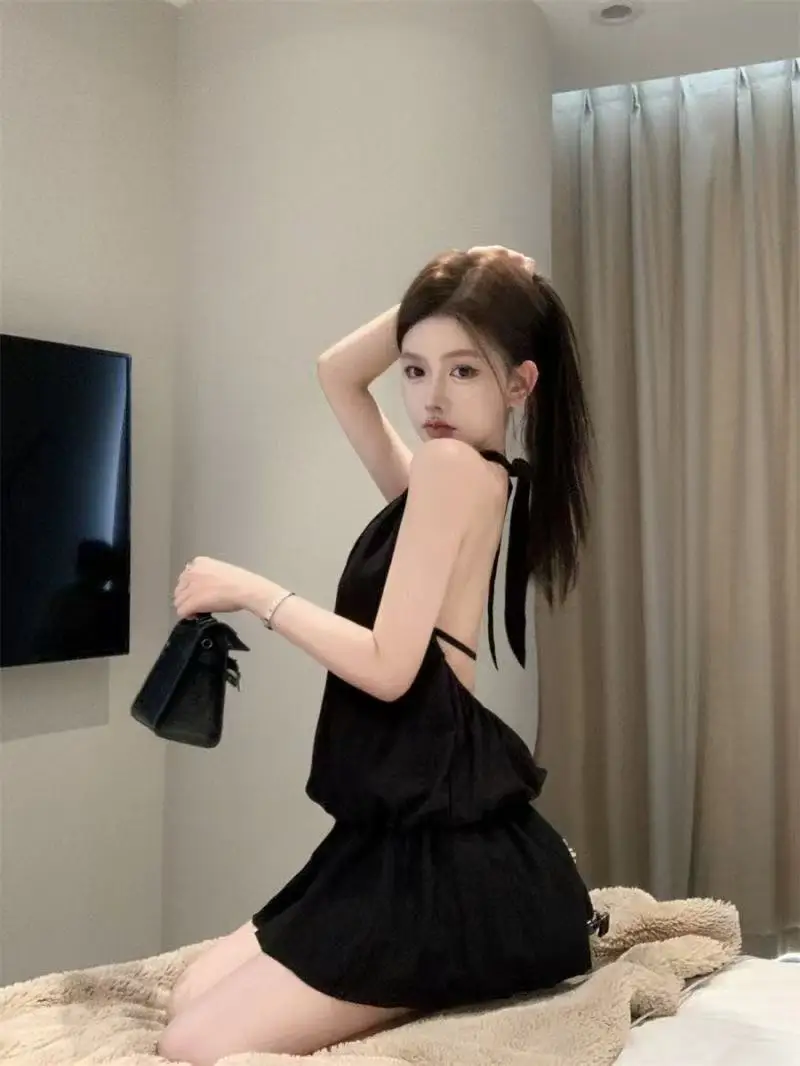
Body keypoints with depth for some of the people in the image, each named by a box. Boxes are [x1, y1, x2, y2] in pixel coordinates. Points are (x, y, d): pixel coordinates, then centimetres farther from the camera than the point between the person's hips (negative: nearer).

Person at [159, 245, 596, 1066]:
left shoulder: (454, 466, -15)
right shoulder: (471, 475, 12)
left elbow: (387, 667, -21)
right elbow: (337, 373, 21)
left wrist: (253, 592, -11)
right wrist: (435, 297, 10)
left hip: (449, 852, -10)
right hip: (409, 833, 10)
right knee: (190, 999, 10)